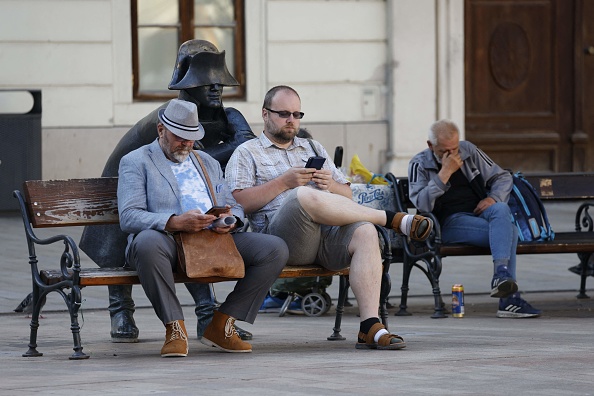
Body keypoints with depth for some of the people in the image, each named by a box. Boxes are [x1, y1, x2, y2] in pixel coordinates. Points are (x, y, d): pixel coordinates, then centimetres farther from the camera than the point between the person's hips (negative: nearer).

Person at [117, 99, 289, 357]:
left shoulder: (208, 163, 29)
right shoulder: (135, 162, 9)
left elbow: (234, 206, 24)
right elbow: (129, 217, -6)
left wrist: (230, 219, -4)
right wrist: (175, 222, -23)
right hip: (168, 241, -5)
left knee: (275, 249, -17)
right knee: (147, 241, -41)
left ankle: (221, 325, -10)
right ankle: (175, 328, -26)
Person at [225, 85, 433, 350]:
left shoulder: (313, 149, 31)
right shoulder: (246, 154, 17)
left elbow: (347, 197, 26)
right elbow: (240, 202, -1)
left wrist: (331, 186, 3)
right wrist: (284, 182, -7)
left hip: (327, 234, 5)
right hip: (282, 235, -5)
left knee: (365, 232, -29)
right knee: (304, 195, -37)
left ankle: (370, 328, -38)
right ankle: (394, 220, -22)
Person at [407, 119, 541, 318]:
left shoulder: (468, 151, 12)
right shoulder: (420, 165, 0)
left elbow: (503, 177, 17)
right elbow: (421, 203, -16)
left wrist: (494, 198, -4)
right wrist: (445, 172, -19)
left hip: (480, 212, 4)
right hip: (449, 222, -4)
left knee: (501, 209, -34)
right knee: (508, 231, -30)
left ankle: (501, 276, -44)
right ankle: (509, 299, -39)